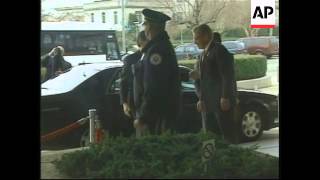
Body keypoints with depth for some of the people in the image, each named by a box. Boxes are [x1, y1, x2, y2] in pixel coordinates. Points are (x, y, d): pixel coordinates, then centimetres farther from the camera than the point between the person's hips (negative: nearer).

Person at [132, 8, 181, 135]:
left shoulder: (157, 49, -19)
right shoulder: (162, 45, 15)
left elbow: (154, 88, -24)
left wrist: (142, 117, -20)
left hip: (160, 113, -10)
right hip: (163, 109, 10)